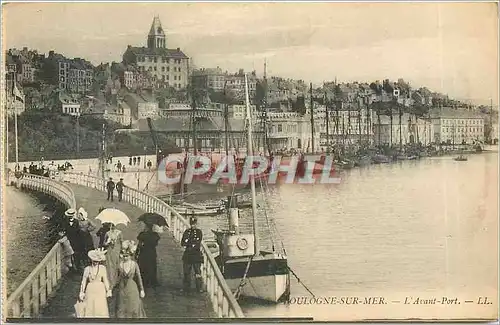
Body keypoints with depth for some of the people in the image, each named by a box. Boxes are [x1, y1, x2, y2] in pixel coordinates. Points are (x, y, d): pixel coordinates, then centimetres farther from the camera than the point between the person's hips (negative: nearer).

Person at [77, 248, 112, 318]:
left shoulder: (102, 268, -2)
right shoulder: (87, 269, 0)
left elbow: (105, 280, 5)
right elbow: (84, 281, 5)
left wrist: (108, 290, 6)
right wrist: (81, 292, 4)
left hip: (100, 290, -1)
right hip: (90, 290, 1)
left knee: (100, 308, -2)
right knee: (90, 308, 2)